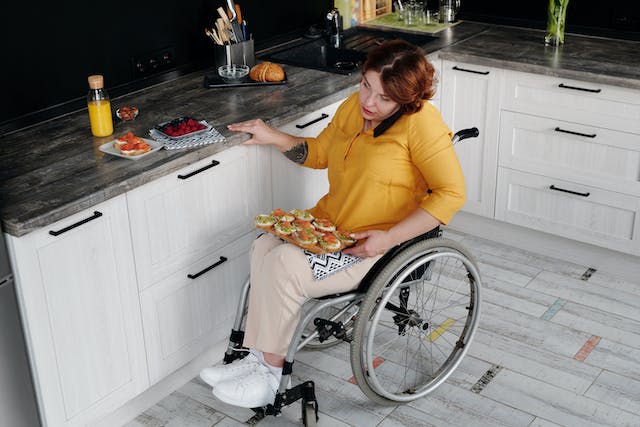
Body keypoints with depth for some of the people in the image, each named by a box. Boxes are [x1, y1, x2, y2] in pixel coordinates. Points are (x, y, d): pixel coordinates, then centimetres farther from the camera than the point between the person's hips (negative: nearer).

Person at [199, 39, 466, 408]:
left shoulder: (421, 122, -16)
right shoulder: (353, 107, 6)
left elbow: (452, 193, -19)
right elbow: (319, 153, 23)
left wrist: (390, 237, -23)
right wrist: (273, 137, 9)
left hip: (374, 245, -7)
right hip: (328, 225, 7)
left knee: (285, 266, -23)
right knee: (266, 246, -18)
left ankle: (269, 377, -6)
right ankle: (258, 359, -10)